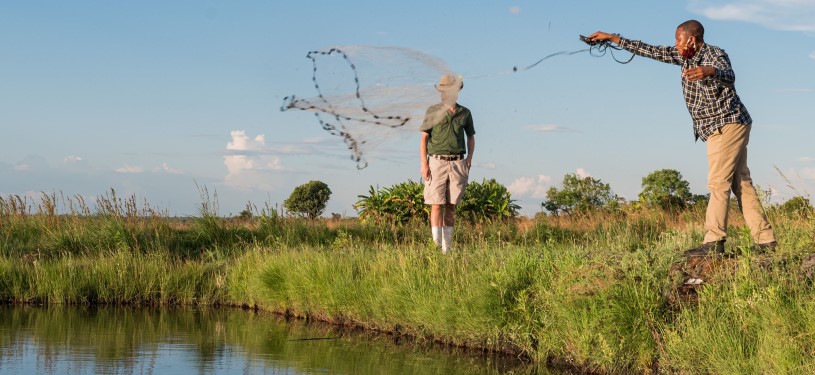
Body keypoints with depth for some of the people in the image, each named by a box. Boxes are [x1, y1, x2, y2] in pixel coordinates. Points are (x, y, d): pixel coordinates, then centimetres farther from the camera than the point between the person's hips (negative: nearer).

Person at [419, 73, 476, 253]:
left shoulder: (465, 113, 6)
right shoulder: (432, 111, 0)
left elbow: (471, 137, 17)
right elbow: (424, 138, -1)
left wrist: (469, 159, 3)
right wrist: (423, 164, -9)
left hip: (457, 163, 2)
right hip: (437, 162, -2)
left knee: (451, 206, 4)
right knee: (437, 205, -7)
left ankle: (446, 247, 9)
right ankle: (436, 246, -9)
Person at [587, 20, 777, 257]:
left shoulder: (715, 55, -15)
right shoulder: (685, 56, 9)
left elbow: (728, 76, -36)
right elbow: (651, 51, 13)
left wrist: (709, 71, -59)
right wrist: (612, 39, 13)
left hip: (728, 125, -9)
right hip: (720, 129, 9)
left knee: (718, 183, -13)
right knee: (741, 184, 5)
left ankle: (713, 242, -17)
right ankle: (765, 240, 4)